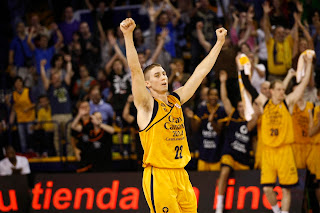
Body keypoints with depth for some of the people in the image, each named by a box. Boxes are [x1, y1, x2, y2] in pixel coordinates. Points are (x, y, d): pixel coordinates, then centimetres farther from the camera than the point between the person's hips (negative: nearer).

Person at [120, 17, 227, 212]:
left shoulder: (176, 100, 14)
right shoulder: (147, 105, -3)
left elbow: (201, 72, 20)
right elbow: (135, 70, -17)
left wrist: (219, 43, 22)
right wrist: (128, 36, -28)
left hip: (181, 176, 7)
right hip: (158, 176, -6)